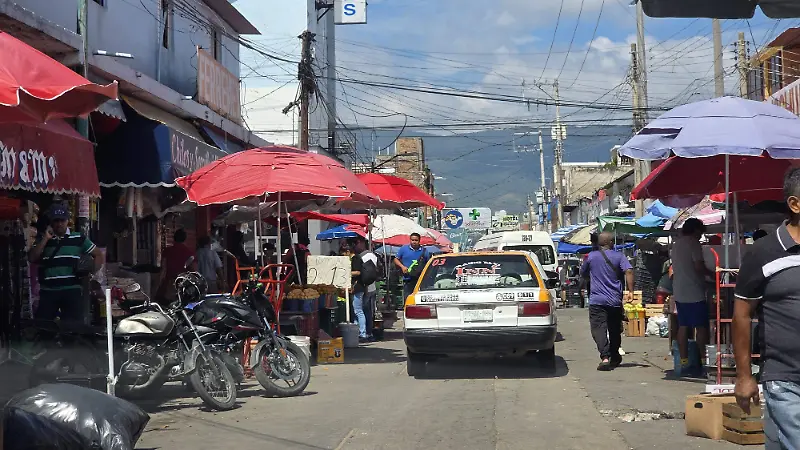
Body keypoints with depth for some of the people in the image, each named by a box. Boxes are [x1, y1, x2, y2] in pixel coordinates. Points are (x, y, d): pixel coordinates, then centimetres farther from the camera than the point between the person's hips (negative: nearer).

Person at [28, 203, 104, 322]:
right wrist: (45, 239, -4)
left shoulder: (79, 239, 7)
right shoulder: (42, 239, 12)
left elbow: (99, 255, 13)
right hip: (48, 291, 1)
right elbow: (31, 258, -2)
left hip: (72, 290, -1)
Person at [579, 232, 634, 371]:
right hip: (615, 301, 1)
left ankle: (605, 357, -27)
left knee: (599, 328, -9)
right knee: (615, 329, 16)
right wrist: (630, 291, -13)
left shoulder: (591, 257, 5)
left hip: (596, 301, -1)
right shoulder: (619, 256, 2)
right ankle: (614, 357, 29)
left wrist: (582, 288, 36)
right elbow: (628, 271, -13)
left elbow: (583, 274, 17)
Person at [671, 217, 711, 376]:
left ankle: (684, 362, 7)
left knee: (683, 326, 7)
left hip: (679, 292, 8)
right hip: (694, 292, -8)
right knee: (701, 327, -3)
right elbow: (699, 267, -18)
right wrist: (710, 273, 0)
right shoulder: (693, 244, -10)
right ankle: (704, 360, -3)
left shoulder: (676, 244, 15)